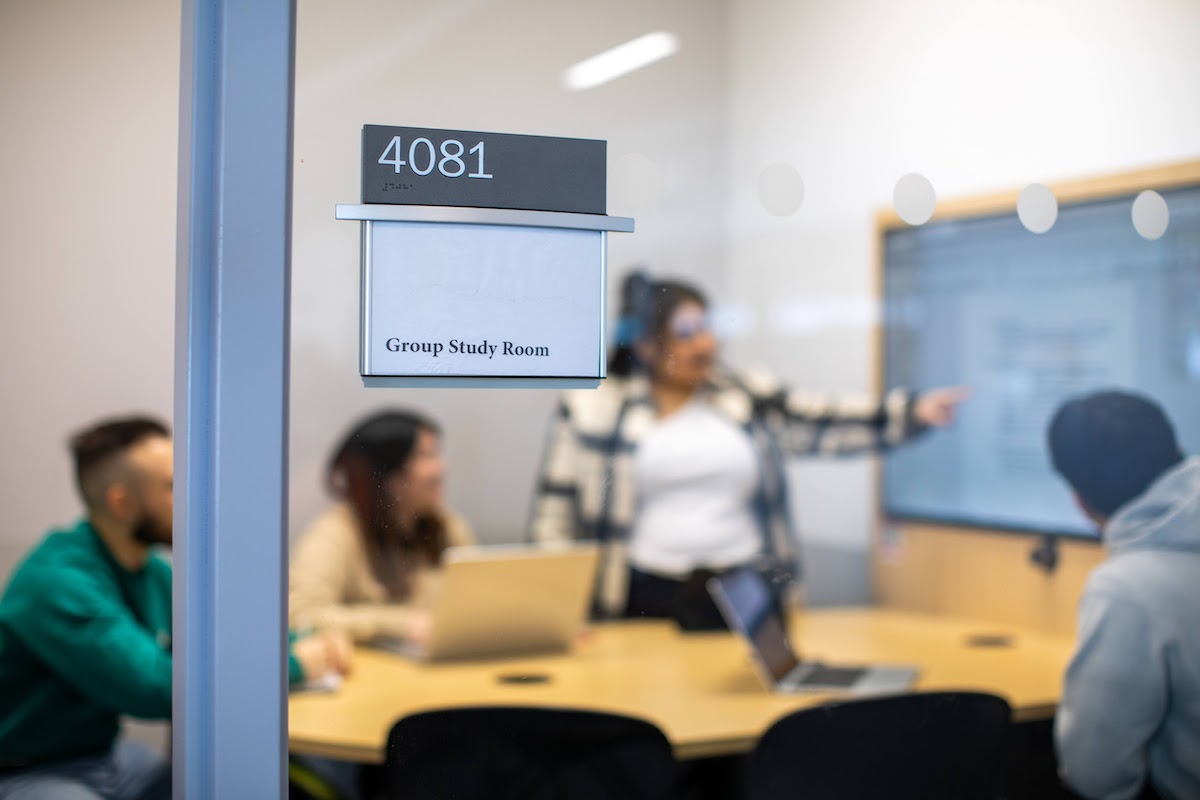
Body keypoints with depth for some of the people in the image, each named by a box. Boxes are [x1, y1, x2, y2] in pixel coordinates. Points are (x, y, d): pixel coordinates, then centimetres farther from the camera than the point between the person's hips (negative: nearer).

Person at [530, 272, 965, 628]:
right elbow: (557, 506, 3)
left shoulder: (748, 396, 9)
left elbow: (823, 424, 2)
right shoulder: (594, 407, 2)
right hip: (646, 601, -2)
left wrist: (912, 412, -11)